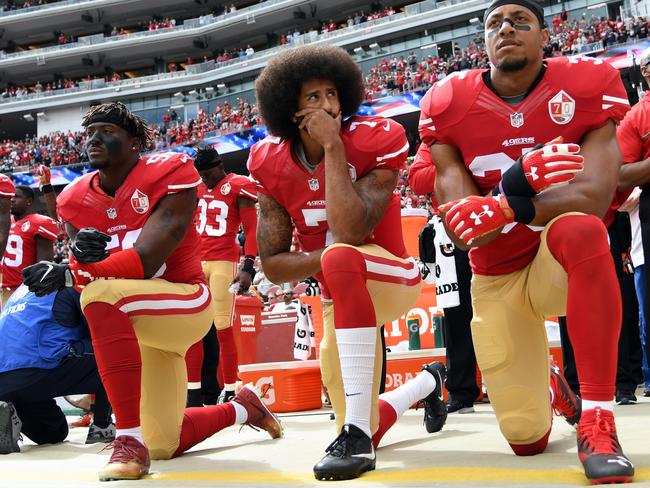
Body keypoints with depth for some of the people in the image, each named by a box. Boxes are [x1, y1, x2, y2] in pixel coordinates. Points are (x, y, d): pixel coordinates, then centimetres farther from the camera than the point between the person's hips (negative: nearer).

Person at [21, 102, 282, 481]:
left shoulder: (168, 176, -16)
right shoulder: (76, 200, 2)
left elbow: (145, 261, -25)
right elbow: (83, 271, -3)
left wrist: (67, 276, -33)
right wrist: (83, 254, -27)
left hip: (185, 303, -7)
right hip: (133, 322, 7)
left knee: (103, 294, -37)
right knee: (165, 446, 12)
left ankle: (130, 440, -32)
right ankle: (243, 408, 42)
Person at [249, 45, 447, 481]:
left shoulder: (375, 141, -17)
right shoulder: (272, 164, -7)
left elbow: (352, 232, -31)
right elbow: (273, 265, -6)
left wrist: (333, 146, -29)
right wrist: (326, 258, -23)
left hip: (391, 276, -5)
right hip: (343, 297, 5)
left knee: (341, 257, -39)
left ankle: (357, 431, -37)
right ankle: (429, 383, 44)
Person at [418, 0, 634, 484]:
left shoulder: (586, 86, -11)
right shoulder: (448, 106, -9)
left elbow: (595, 195, -25)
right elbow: (459, 226, -16)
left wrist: (509, 208, -41)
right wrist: (517, 181, -36)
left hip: (563, 265, -1)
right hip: (496, 279, 2)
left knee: (579, 227, -40)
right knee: (526, 438, -1)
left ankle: (598, 423, -31)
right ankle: (544, 383, 39)